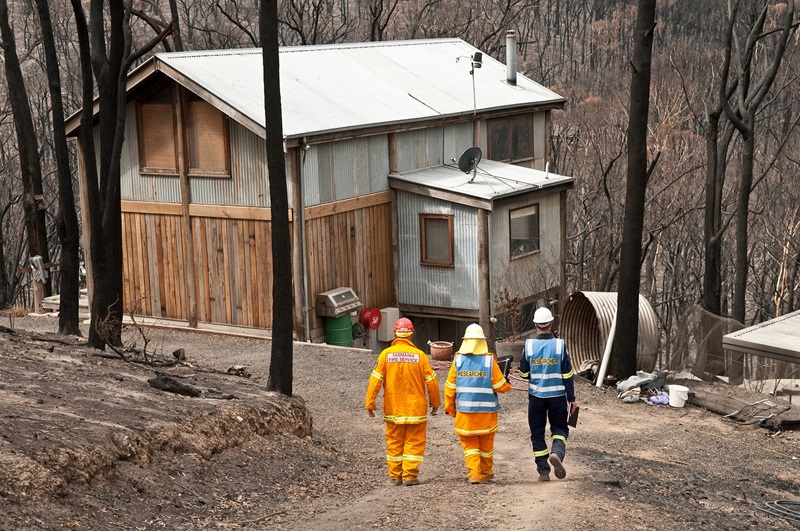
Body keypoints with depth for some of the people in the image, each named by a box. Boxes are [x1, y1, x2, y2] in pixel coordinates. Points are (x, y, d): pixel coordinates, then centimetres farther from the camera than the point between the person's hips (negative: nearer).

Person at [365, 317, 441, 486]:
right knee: (414, 442, 6)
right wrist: (435, 403, 12)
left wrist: (370, 404, 0)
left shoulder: (386, 354, -6)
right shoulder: (419, 355, -7)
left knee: (394, 443, 11)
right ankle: (410, 475, 3)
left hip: (393, 409, 2)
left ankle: (395, 476, 15)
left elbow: (376, 380, -7)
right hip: (416, 408, -1)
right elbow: (431, 381, -1)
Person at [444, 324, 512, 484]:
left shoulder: (458, 360, -3)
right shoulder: (489, 360, -8)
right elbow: (500, 386, -6)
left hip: (464, 411, 1)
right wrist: (508, 386, 17)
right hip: (486, 410, 0)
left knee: (469, 444, 8)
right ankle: (486, 474, 27)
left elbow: (450, 387, 0)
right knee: (486, 444, 14)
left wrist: (450, 408, 10)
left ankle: (474, 474, -4)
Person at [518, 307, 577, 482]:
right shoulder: (560, 345, -8)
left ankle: (543, 471, 10)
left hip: (536, 395, 1)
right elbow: (568, 375, -6)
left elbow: (524, 373, 2)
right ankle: (557, 453, -18)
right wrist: (571, 399, 2)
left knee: (537, 433, 11)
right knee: (559, 428, 12)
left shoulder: (529, 345, -6)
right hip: (557, 395, 0)